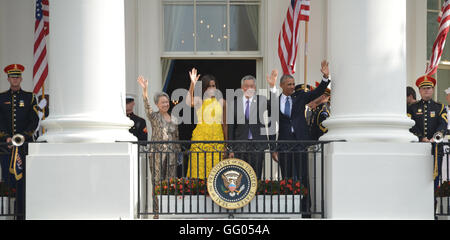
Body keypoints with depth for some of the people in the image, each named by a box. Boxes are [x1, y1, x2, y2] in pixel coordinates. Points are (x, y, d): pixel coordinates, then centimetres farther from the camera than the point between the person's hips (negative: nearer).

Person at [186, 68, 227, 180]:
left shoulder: (222, 102, 9)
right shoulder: (199, 100, 0)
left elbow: (224, 123, 13)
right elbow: (189, 102, -25)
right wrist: (192, 84, -36)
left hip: (217, 137, 2)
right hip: (201, 136, -2)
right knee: (200, 166, -5)